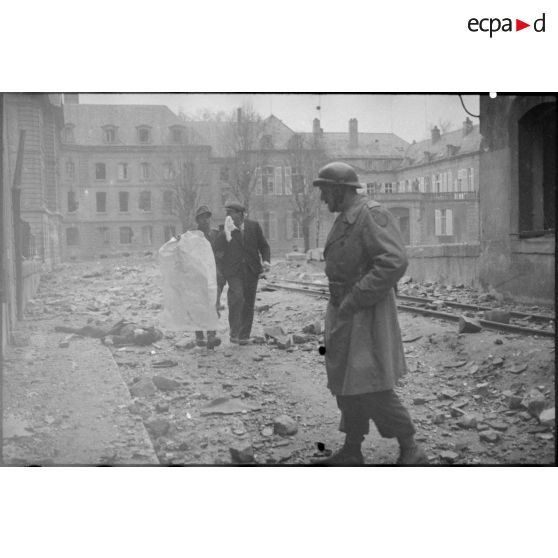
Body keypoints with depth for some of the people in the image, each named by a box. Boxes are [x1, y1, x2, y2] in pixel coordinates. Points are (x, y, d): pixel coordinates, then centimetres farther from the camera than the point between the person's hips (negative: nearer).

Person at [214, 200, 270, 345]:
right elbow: (218, 253, -10)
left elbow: (263, 245, 11)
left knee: (248, 303, 5)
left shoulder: (254, 226, 5)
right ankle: (234, 332, -12)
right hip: (233, 271, -2)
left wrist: (265, 260, -6)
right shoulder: (225, 230, -1)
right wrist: (226, 234, -18)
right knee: (236, 296, -22)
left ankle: (244, 335, 16)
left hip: (251, 270, 2)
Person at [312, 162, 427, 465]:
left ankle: (410, 450, 7)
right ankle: (351, 451, 25)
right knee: (345, 385, 14)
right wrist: (339, 305, 12)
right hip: (344, 315, 10)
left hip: (366, 315, -10)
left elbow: (395, 262, -26)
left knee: (371, 389, -7)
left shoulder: (372, 215, -16)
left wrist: (355, 299, -23)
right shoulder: (344, 219, 15)